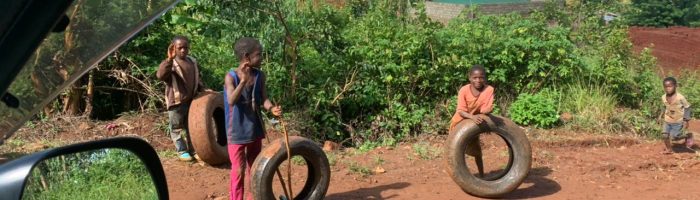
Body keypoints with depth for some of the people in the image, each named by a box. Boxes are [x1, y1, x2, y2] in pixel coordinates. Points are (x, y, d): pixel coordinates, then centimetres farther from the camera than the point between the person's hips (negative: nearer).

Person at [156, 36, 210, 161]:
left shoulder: (193, 62, 7)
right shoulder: (171, 63, -13)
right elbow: (160, 75, -33)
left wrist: (203, 89, 3)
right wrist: (170, 59, -39)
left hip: (191, 100, 6)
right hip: (176, 102, -5)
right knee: (177, 128, 6)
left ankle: (193, 149, 28)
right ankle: (182, 151, 19)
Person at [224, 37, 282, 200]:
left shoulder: (260, 76, -2)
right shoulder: (231, 76, -16)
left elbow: (263, 99, -4)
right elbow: (231, 101, -29)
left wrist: (272, 108, -26)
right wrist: (243, 80, -40)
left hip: (255, 129, 5)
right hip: (237, 132, -5)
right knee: (239, 170, 0)